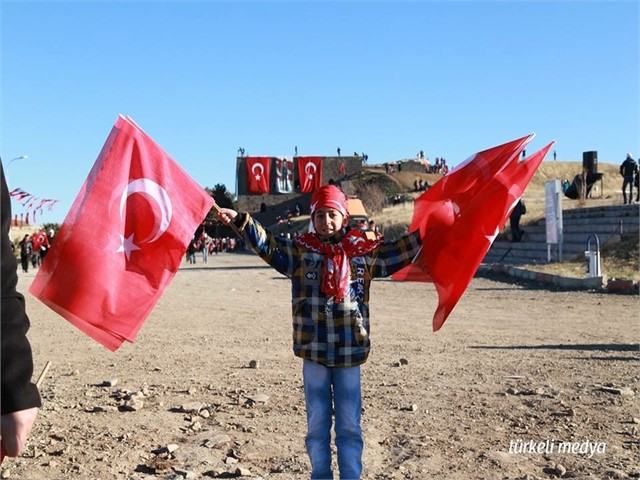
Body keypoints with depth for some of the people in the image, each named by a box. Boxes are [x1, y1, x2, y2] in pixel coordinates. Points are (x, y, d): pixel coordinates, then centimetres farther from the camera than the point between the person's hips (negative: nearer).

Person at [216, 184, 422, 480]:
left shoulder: (363, 252, 4)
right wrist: (241, 222, -21)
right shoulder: (300, 251, 2)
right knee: (317, 425, 11)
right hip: (313, 353, 0)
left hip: (350, 353, 0)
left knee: (349, 426, 9)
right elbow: (268, 246, -8)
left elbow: (397, 253, 8)